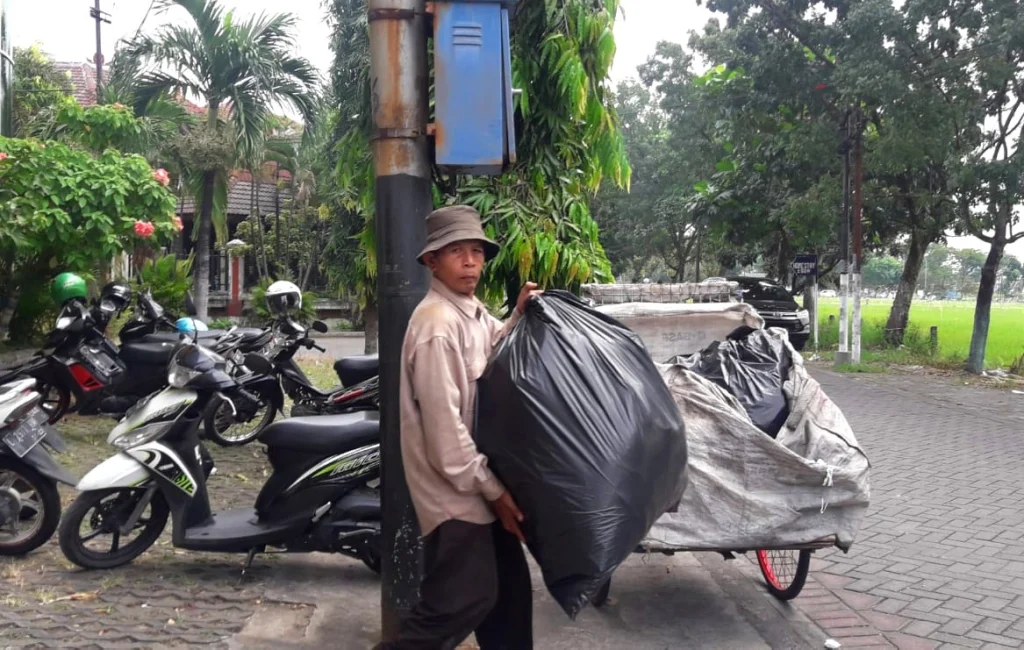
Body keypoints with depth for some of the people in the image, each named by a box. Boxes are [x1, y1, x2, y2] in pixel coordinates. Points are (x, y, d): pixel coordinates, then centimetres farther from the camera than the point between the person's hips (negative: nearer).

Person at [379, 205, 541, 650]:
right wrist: (492, 488, -17)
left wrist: (518, 316, 9)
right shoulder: (437, 324, -21)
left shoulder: (472, 311, 7)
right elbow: (445, 426, -23)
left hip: (477, 479, 9)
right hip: (454, 486, -9)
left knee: (509, 586, 18)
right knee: (463, 600, -6)